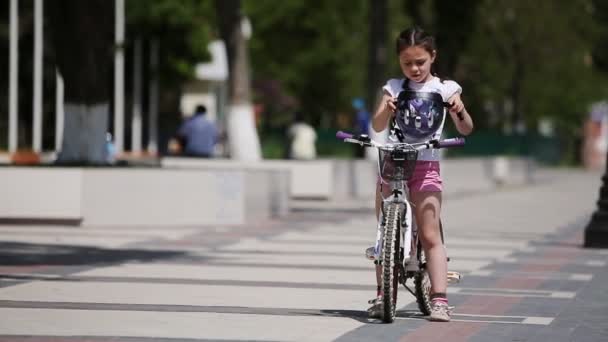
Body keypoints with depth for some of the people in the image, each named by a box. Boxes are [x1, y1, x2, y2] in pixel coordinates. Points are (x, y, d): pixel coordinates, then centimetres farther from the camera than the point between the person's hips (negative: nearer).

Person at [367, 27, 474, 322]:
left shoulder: (444, 89, 3)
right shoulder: (394, 87, 7)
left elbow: (465, 129, -3)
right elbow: (377, 126, -4)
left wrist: (459, 110, -24)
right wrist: (387, 109, -25)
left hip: (425, 167, -2)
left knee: (430, 236, -10)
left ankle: (439, 300, -14)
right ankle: (382, 296, 12)